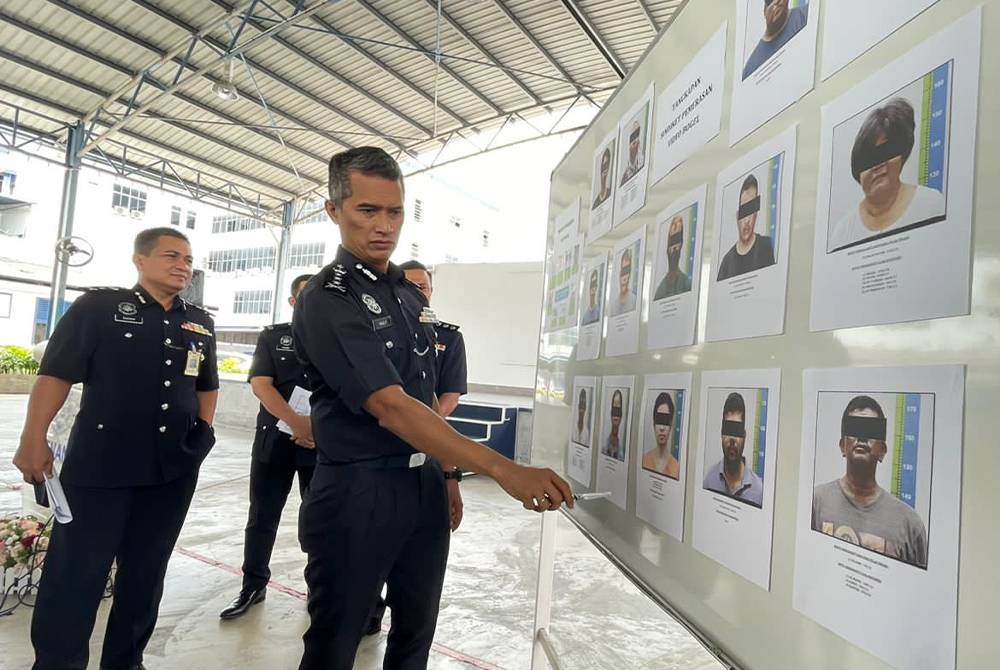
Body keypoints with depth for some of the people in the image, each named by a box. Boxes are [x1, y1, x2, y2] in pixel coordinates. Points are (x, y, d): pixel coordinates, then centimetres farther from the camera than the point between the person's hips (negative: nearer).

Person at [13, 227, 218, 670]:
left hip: (174, 470, 5)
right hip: (98, 465, -4)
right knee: (74, 571, 2)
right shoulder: (98, 306, -3)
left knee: (146, 571, 14)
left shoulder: (200, 323, 11)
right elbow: (56, 375, -7)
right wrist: (34, 439, -12)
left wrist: (205, 429, 11)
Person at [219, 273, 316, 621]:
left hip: (322, 443, 0)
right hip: (274, 439, 1)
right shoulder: (272, 336, 5)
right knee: (262, 517, 9)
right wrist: (297, 423, -18)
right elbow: (260, 384, -6)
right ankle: (253, 585, 24)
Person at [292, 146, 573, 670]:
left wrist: (449, 475, 14)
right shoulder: (326, 300, -16)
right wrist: (504, 470, -32)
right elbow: (391, 407, -26)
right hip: (358, 491, -7)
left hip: (426, 485, 7)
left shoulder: (411, 295, 10)